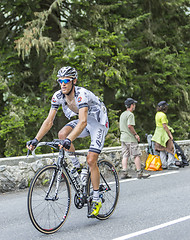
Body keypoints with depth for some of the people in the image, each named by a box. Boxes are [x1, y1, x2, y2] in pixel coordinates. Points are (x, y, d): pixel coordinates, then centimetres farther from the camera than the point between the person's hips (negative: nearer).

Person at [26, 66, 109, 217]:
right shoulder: (58, 96, -14)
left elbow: (83, 122, -45)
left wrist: (69, 140, -59)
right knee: (62, 134, -23)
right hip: (82, 121, 6)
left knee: (91, 160, -15)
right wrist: (36, 140, -26)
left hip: (98, 123, -6)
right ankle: (77, 168, -1)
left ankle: (96, 200, -1)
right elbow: (49, 121, -14)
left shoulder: (82, 94, -34)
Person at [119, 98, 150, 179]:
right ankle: (139, 173, -2)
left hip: (123, 137, 9)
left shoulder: (122, 114, 16)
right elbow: (130, 126, -22)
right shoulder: (130, 114, -12)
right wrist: (136, 134, -13)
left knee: (125, 156, 7)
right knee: (136, 155, -4)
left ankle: (124, 173, 4)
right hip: (130, 139, -9)